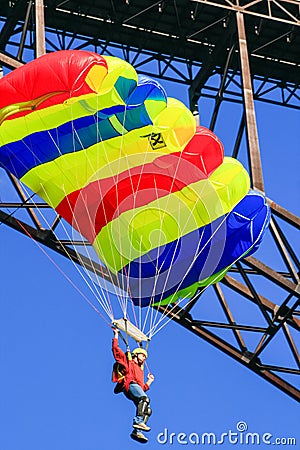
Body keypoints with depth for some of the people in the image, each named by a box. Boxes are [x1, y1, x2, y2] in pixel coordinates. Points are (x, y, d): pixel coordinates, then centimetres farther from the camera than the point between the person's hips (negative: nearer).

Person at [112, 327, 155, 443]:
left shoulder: (140, 371, 40)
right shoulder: (127, 361, 23)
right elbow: (116, 349, 15)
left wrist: (149, 381, 37)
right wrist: (116, 335, 17)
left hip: (138, 387, 7)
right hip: (130, 385, -7)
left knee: (147, 409, -17)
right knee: (145, 399, -34)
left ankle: (137, 432, -31)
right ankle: (138, 421, -50)